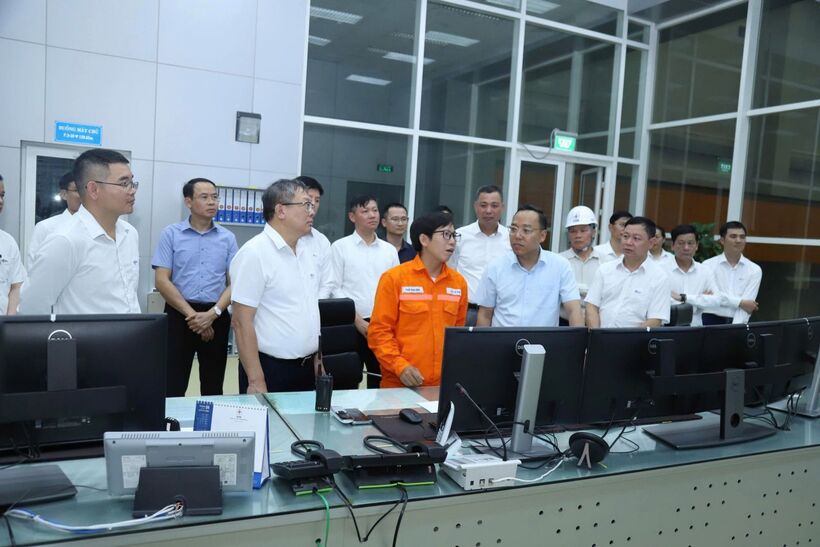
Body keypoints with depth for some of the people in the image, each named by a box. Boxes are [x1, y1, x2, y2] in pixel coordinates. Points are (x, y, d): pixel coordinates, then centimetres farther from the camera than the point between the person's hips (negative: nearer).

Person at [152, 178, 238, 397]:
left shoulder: (228, 238, 6)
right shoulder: (170, 234, 1)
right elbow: (161, 281, -5)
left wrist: (212, 314, -13)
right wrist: (191, 314, -12)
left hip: (217, 317, 2)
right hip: (179, 314, -2)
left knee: (213, 387, 10)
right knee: (173, 387, 0)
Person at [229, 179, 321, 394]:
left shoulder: (306, 250, 8)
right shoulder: (254, 253, -14)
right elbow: (241, 321, -17)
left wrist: (317, 360, 13)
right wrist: (256, 381, -19)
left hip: (306, 368, 7)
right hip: (270, 368, -7)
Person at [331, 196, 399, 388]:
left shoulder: (389, 250, 10)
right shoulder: (340, 247, -1)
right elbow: (335, 290, -5)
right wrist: (358, 321, -10)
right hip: (352, 325, -3)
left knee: (381, 379, 6)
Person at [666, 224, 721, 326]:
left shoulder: (704, 271, 10)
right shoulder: (662, 270, -3)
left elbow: (716, 300, 0)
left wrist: (684, 298, -10)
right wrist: (701, 298, -5)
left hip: (695, 328, 3)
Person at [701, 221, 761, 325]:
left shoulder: (754, 270, 5)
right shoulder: (708, 265, 1)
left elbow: (747, 302, -7)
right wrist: (740, 302, -13)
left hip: (738, 322, 1)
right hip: (712, 321, -1)